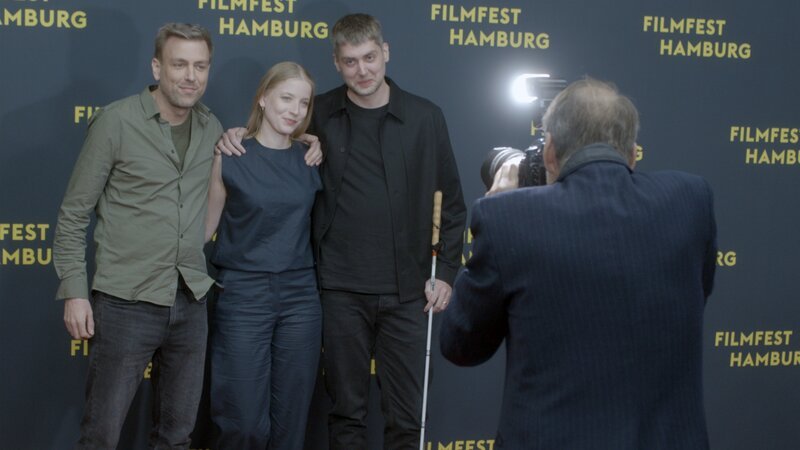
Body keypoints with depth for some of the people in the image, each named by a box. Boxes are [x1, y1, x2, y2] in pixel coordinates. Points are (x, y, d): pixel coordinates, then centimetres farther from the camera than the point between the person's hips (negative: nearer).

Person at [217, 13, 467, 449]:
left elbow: (452, 202, 6)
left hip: (406, 291, 0)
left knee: (405, 414, 6)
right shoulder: (319, 114, 2)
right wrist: (239, 134, -4)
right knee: (346, 411, 8)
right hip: (341, 289, 0)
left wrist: (446, 271, 1)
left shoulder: (425, 117, 1)